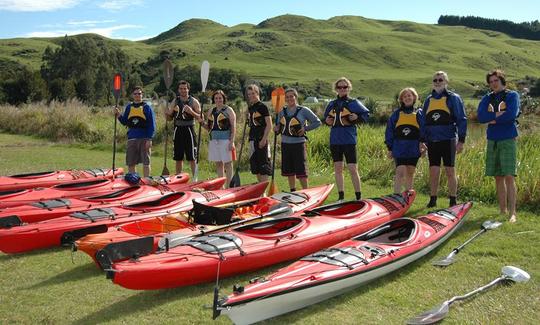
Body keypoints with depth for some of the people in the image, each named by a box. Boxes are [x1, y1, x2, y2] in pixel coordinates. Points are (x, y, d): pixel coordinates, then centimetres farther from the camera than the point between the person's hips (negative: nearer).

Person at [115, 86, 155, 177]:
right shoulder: (128, 107, 13)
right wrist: (118, 115, -4)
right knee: (130, 163, 7)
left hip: (144, 139, -4)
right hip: (131, 139, 4)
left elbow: (152, 125, -4)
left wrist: (149, 139, -12)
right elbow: (125, 122, 15)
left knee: (146, 162, -1)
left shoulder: (147, 107, 1)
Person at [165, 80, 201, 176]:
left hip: (189, 130, -4)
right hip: (178, 130, 4)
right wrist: (166, 113, -9)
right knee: (178, 158, 9)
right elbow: (169, 118, 13)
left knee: (192, 157, -3)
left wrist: (191, 112, -20)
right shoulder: (175, 102, 10)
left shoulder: (194, 102, 0)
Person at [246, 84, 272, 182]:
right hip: (252, 139, 8)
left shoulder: (262, 107, -8)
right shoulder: (250, 108, 14)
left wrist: (264, 139, -18)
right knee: (255, 165, 11)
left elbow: (269, 125, -13)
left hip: (261, 139, -8)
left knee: (263, 164, -6)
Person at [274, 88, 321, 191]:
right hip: (285, 144, 5)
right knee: (289, 170, 11)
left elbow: (317, 122, -3)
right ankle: (293, 192, 23)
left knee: (301, 170, -4)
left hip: (298, 144, -5)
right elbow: (278, 125, 18)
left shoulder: (303, 110, -5)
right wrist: (277, 129, -5)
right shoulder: (282, 111, 8)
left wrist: (305, 129, -13)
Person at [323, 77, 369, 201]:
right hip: (335, 140, 5)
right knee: (337, 168, 8)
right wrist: (327, 121, 2)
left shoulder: (353, 102, 1)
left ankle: (358, 196, 2)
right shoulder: (332, 104, 13)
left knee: (352, 169, -6)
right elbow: (326, 118, 24)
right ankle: (341, 196, 15)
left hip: (349, 139, -5)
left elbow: (366, 114, 3)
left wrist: (357, 118, -15)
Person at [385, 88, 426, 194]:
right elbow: (389, 130, 6)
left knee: (410, 174, 11)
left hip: (414, 149, 2)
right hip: (399, 148, -1)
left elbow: (424, 129, 5)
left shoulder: (419, 113, 7)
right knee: (400, 172, -12)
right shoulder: (396, 113, 5)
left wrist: (423, 143, -8)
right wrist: (389, 148, 1)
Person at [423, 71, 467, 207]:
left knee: (450, 172, 1)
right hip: (432, 141, 4)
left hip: (448, 140, -4)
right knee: (433, 172, 4)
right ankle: (432, 200, 13)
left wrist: (461, 140, -9)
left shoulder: (453, 98, 1)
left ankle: (453, 201, 8)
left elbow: (461, 120, -2)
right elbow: (424, 122, 19)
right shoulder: (428, 100, 15)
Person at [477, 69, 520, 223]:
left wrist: (492, 118, -7)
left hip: (508, 140, -4)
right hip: (492, 141, 5)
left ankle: (512, 213, -11)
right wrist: (499, 114, -12)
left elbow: (512, 115, -15)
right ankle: (503, 211, 14)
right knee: (498, 177, 7)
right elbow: (480, 117, -3)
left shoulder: (512, 95, 2)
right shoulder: (487, 99, 13)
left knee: (509, 176, -11)